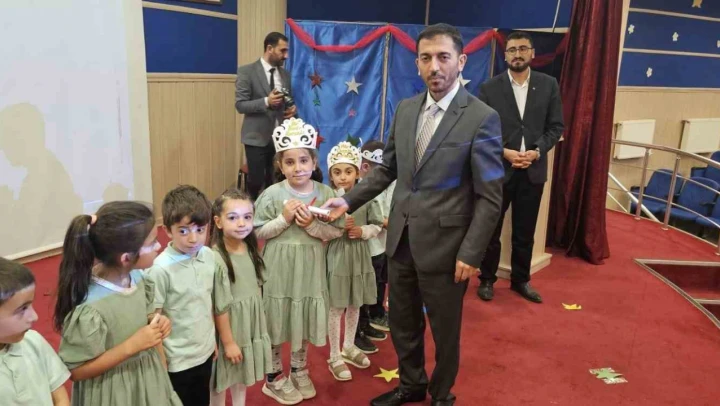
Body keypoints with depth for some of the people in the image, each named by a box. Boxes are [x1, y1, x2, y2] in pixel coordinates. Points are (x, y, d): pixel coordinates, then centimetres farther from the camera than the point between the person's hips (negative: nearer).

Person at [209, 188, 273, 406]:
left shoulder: (250, 249, -3)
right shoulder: (216, 259, -25)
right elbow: (220, 307, -20)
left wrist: (258, 324, 12)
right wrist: (228, 342, -15)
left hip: (250, 326, 7)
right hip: (228, 327, -7)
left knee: (242, 378, 24)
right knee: (220, 383, 13)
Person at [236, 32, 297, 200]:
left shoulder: (285, 74, 11)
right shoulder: (246, 71, -6)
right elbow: (240, 105, -10)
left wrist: (292, 108, -5)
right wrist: (266, 102, -24)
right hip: (257, 137, -5)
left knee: (277, 182, 6)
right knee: (255, 182, 1)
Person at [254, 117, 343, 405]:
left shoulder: (325, 193, -6)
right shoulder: (272, 194, -11)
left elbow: (337, 232, -4)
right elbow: (257, 232, -8)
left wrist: (312, 225, -19)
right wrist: (284, 218, -20)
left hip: (310, 270, 2)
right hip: (279, 270, -2)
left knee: (305, 321, 17)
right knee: (277, 321, 11)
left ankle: (299, 372, 40)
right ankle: (274, 378, 31)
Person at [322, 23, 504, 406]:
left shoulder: (482, 118, -13)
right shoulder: (405, 109, 4)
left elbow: (490, 196, -13)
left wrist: (470, 254, -16)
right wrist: (349, 200, 1)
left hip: (444, 244, -5)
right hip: (401, 238, 5)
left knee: (444, 328, 15)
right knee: (402, 322, 20)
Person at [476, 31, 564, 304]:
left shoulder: (549, 85, 4)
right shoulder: (489, 88, -2)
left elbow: (556, 126, 3)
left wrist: (537, 151, -12)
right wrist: (504, 152, -17)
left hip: (533, 169, 2)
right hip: (498, 168, -2)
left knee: (525, 233, 12)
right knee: (491, 230, 8)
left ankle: (521, 280, 29)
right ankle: (487, 280, 24)